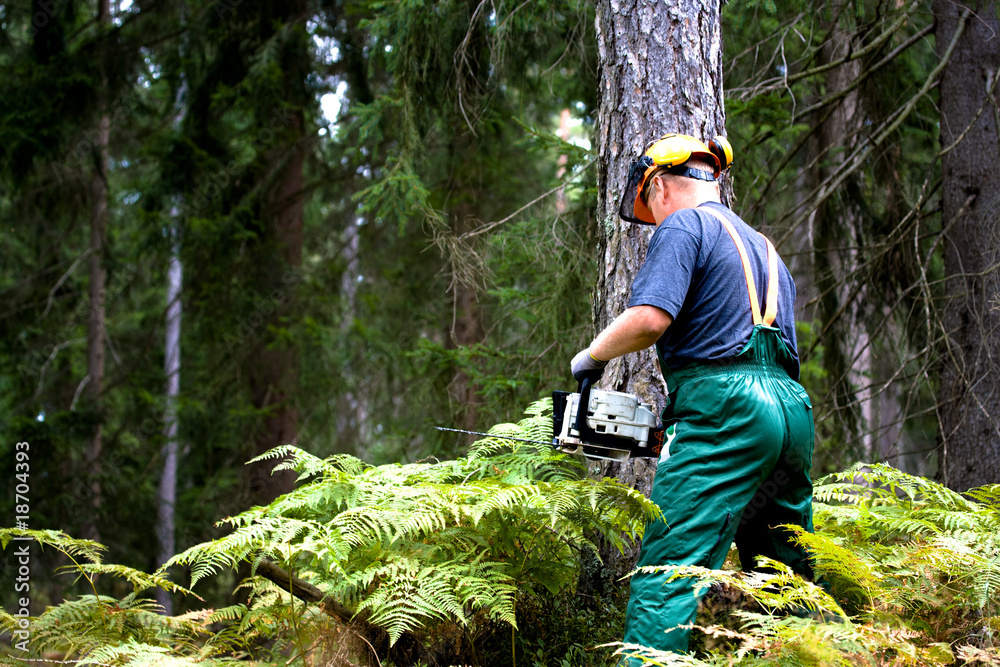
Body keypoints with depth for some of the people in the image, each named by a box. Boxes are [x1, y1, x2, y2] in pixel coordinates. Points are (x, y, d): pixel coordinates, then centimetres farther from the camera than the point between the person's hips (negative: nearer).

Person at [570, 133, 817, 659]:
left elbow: (650, 318, -14)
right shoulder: (765, 249, 28)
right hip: (792, 410, 9)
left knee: (666, 573, -14)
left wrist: (591, 356, 3)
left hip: (726, 408, -8)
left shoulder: (683, 226, 1)